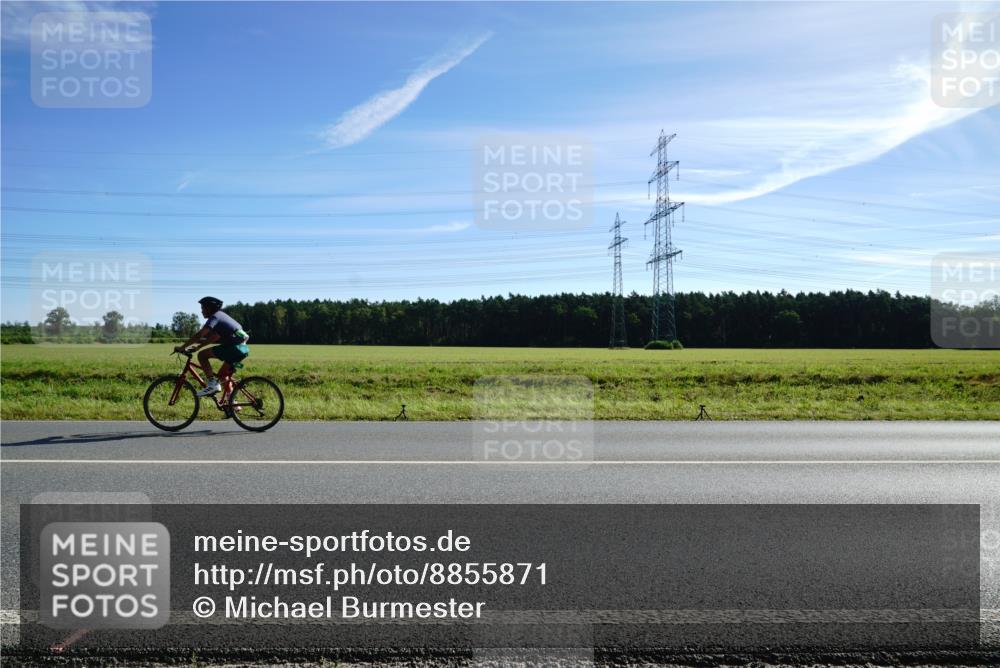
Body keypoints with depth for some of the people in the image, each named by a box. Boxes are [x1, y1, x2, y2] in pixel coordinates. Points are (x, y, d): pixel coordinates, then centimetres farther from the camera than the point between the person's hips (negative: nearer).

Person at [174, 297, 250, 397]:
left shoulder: (215, 317, -5)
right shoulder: (222, 316, 24)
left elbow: (199, 335, -12)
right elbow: (214, 337, 27)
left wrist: (182, 347, -5)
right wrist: (198, 346, 20)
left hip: (234, 347, -9)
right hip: (243, 348, 9)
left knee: (202, 355, -4)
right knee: (223, 375, 21)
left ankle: (212, 384, -7)